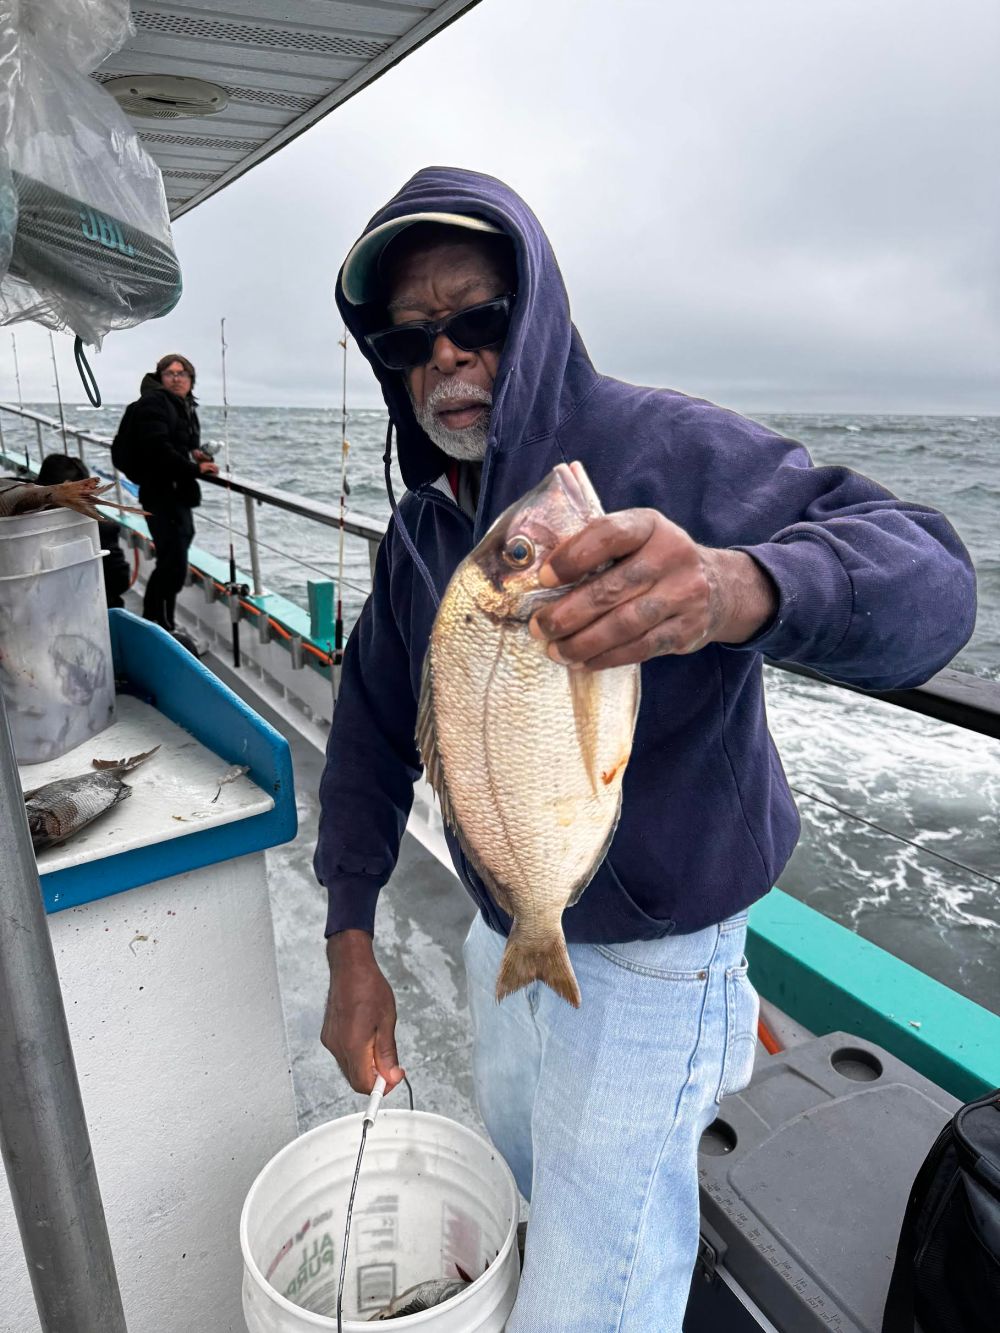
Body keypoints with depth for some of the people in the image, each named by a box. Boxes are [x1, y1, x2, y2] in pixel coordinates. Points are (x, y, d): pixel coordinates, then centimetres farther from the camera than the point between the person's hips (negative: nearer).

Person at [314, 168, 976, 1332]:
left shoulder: (669, 451, -21)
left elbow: (928, 573, -31)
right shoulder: (421, 525, 0)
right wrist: (350, 945, 0)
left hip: (647, 968, -6)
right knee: (523, 1194, 29)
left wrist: (737, 586, -54)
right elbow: (374, 727, 3)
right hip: (501, 937, 7)